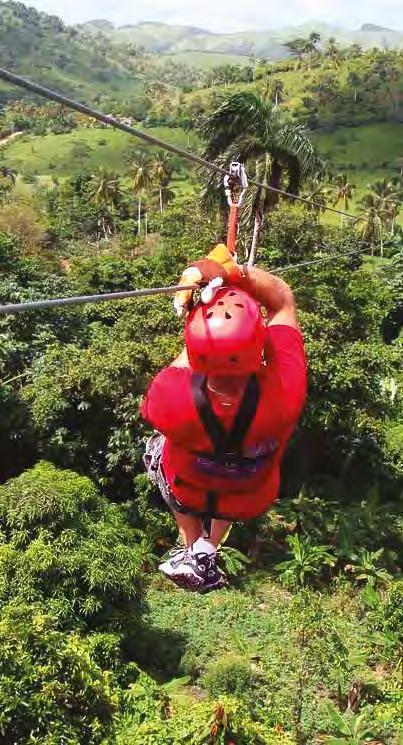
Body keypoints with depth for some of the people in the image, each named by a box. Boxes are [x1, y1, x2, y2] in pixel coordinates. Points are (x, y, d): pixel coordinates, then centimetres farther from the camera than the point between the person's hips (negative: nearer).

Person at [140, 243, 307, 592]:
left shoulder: (169, 399, -42)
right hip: (252, 502, 2)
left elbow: (188, 358, -15)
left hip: (187, 494, -1)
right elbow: (284, 302, -25)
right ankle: (209, 549, 24)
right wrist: (234, 269, -36)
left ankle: (193, 547, 26)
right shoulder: (286, 391, -41)